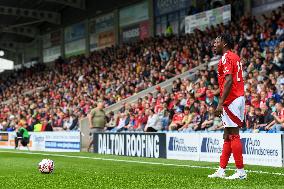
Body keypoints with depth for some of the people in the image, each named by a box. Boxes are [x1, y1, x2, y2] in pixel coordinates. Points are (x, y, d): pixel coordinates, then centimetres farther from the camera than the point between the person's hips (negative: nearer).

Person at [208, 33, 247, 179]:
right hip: (239, 98, 10)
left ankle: (240, 172, -5)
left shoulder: (226, 58, -10)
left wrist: (221, 103, -22)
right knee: (227, 136, 11)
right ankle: (221, 170, 15)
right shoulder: (235, 57, 19)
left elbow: (228, 81, -20)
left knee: (233, 135, -7)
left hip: (231, 101, -10)